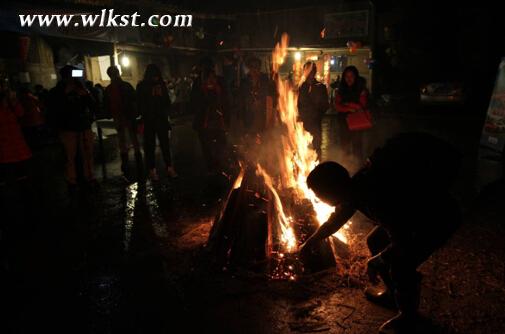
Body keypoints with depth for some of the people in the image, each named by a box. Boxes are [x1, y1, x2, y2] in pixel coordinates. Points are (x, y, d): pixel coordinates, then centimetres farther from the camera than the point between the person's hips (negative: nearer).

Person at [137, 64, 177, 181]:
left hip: (162, 119, 2)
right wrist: (145, 116, -10)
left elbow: (167, 101, 11)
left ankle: (169, 168, 11)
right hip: (149, 121, -2)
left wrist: (166, 113, -2)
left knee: (165, 144, 5)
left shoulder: (161, 84, 6)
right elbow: (140, 104, -1)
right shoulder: (142, 86, -1)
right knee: (150, 146, 3)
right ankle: (152, 170, 10)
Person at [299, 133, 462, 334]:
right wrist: (310, 242, 23)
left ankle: (407, 318, 15)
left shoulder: (377, 200, -38)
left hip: (441, 217, -9)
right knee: (375, 242, 12)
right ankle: (393, 293, 33)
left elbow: (404, 245, -30)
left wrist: (375, 263, -13)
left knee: (400, 266, -13)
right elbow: (336, 219, 9)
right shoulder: (355, 187, -9)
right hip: (413, 210, 9)